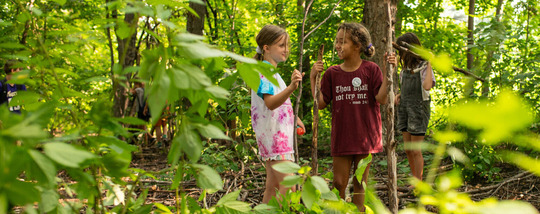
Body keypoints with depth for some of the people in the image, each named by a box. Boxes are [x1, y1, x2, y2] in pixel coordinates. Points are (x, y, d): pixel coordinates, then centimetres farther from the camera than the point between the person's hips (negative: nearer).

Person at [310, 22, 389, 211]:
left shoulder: (371, 70, -5)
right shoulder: (332, 73, 2)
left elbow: (382, 99, -13)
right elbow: (320, 103, 0)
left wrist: (388, 73, -21)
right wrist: (313, 77, -6)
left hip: (365, 136, -2)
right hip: (341, 137, 2)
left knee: (360, 183, 9)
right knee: (339, 184, 3)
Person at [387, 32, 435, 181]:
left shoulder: (423, 66, -12)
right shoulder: (405, 67, 11)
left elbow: (427, 86, -30)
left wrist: (429, 63, -26)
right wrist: (399, 96, 4)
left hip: (419, 108, -7)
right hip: (404, 107, 7)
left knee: (416, 151, -3)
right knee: (408, 149, 10)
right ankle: (415, 179, 23)